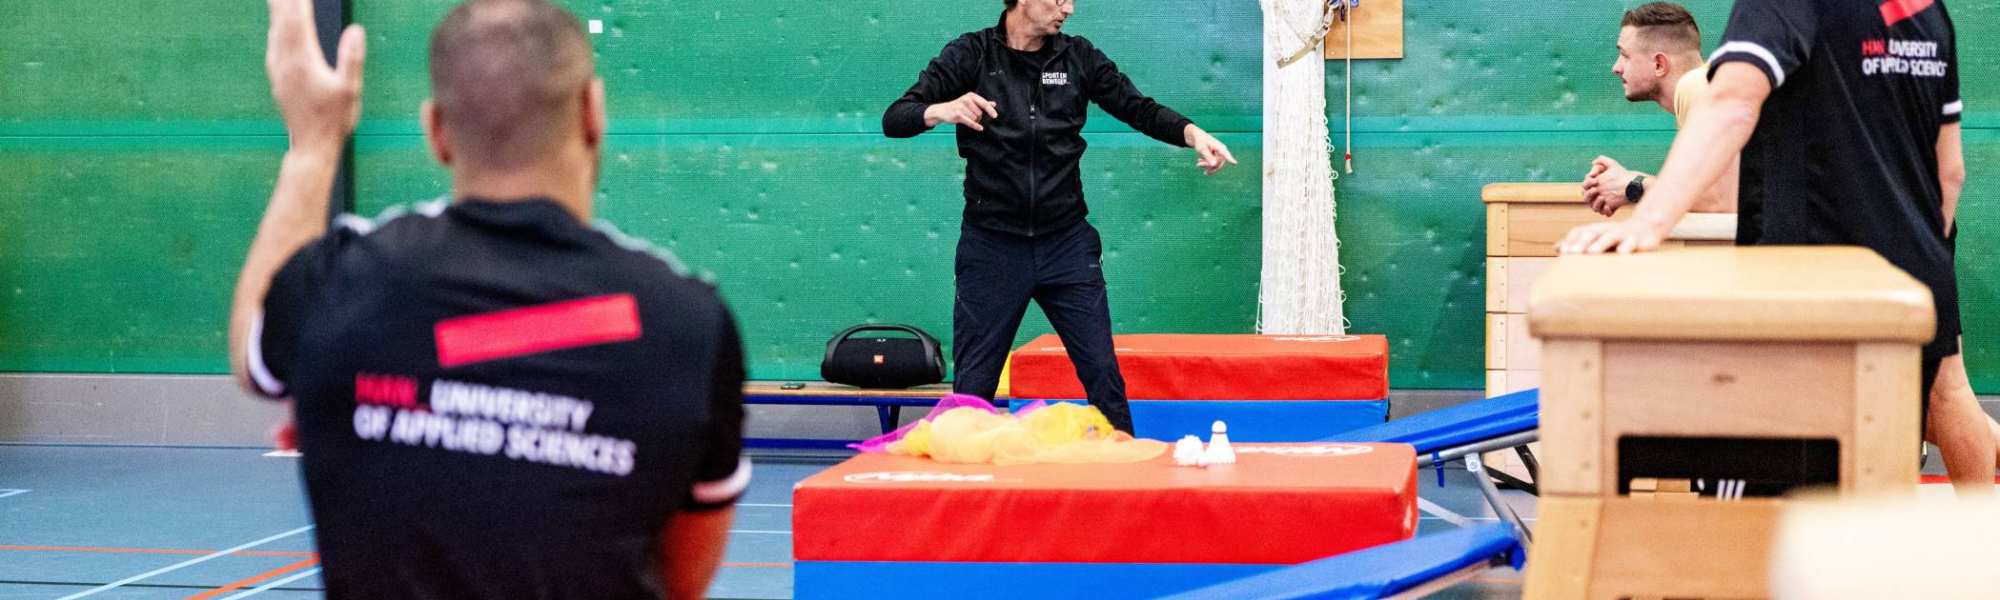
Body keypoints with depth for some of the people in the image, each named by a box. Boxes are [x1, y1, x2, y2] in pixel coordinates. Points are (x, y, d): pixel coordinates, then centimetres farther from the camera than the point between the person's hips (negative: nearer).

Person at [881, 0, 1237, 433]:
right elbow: (894, 120, -9)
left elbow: (1141, 110, 8)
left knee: (1103, 373, 2)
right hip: (992, 246, -2)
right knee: (973, 385, 3)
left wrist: (1191, 133, -13)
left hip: (1067, 244, 2)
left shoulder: (1078, 57, 4)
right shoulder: (970, 55, -3)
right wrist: (940, 111, -31)